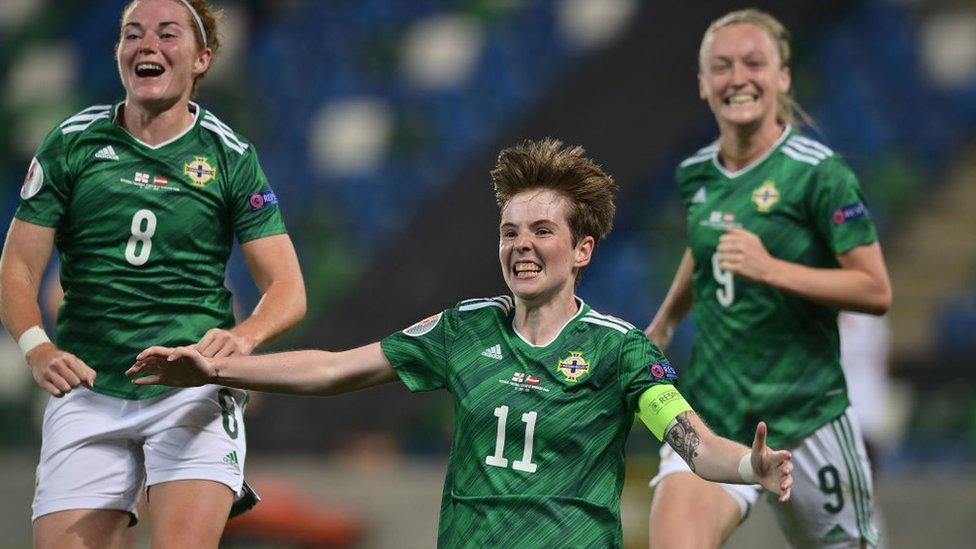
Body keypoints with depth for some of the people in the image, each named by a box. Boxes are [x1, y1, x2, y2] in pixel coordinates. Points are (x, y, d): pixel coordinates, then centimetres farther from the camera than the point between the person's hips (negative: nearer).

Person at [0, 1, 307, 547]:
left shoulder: (231, 157, 5)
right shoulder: (73, 143, 6)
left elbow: (287, 287, 2)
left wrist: (243, 337, -21)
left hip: (194, 386, -1)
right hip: (89, 388, 1)